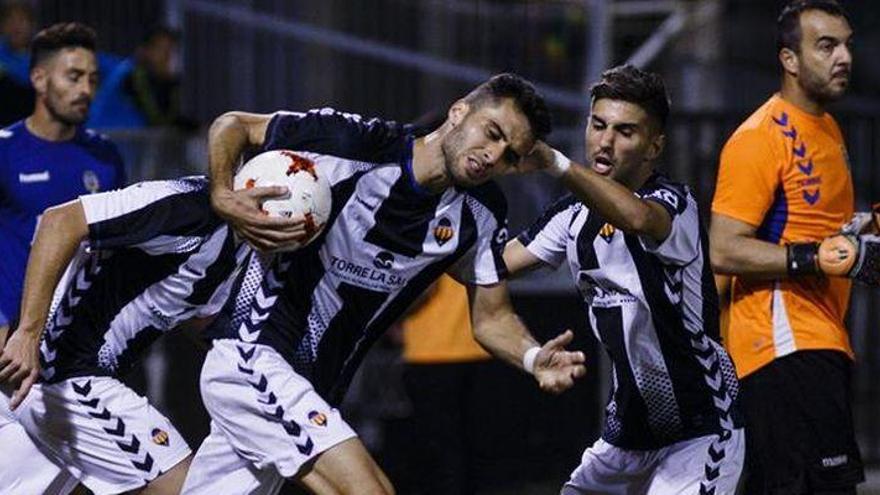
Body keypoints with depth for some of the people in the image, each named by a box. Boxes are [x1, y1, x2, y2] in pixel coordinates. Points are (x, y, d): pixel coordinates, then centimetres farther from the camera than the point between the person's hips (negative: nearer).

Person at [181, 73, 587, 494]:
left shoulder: (481, 214, 0)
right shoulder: (355, 143, -17)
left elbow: (491, 318, 9)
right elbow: (233, 125, -7)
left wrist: (534, 359, -13)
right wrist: (224, 199, -26)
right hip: (250, 356, -7)